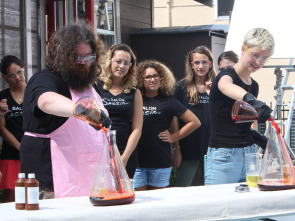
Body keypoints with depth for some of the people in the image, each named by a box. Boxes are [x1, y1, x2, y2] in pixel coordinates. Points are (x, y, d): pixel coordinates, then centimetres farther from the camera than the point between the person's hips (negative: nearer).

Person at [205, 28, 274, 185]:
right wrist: (253, 100, -53)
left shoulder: (254, 86, 16)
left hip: (249, 153, 7)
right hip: (223, 155, -7)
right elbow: (227, 87, -35)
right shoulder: (226, 76, -8)